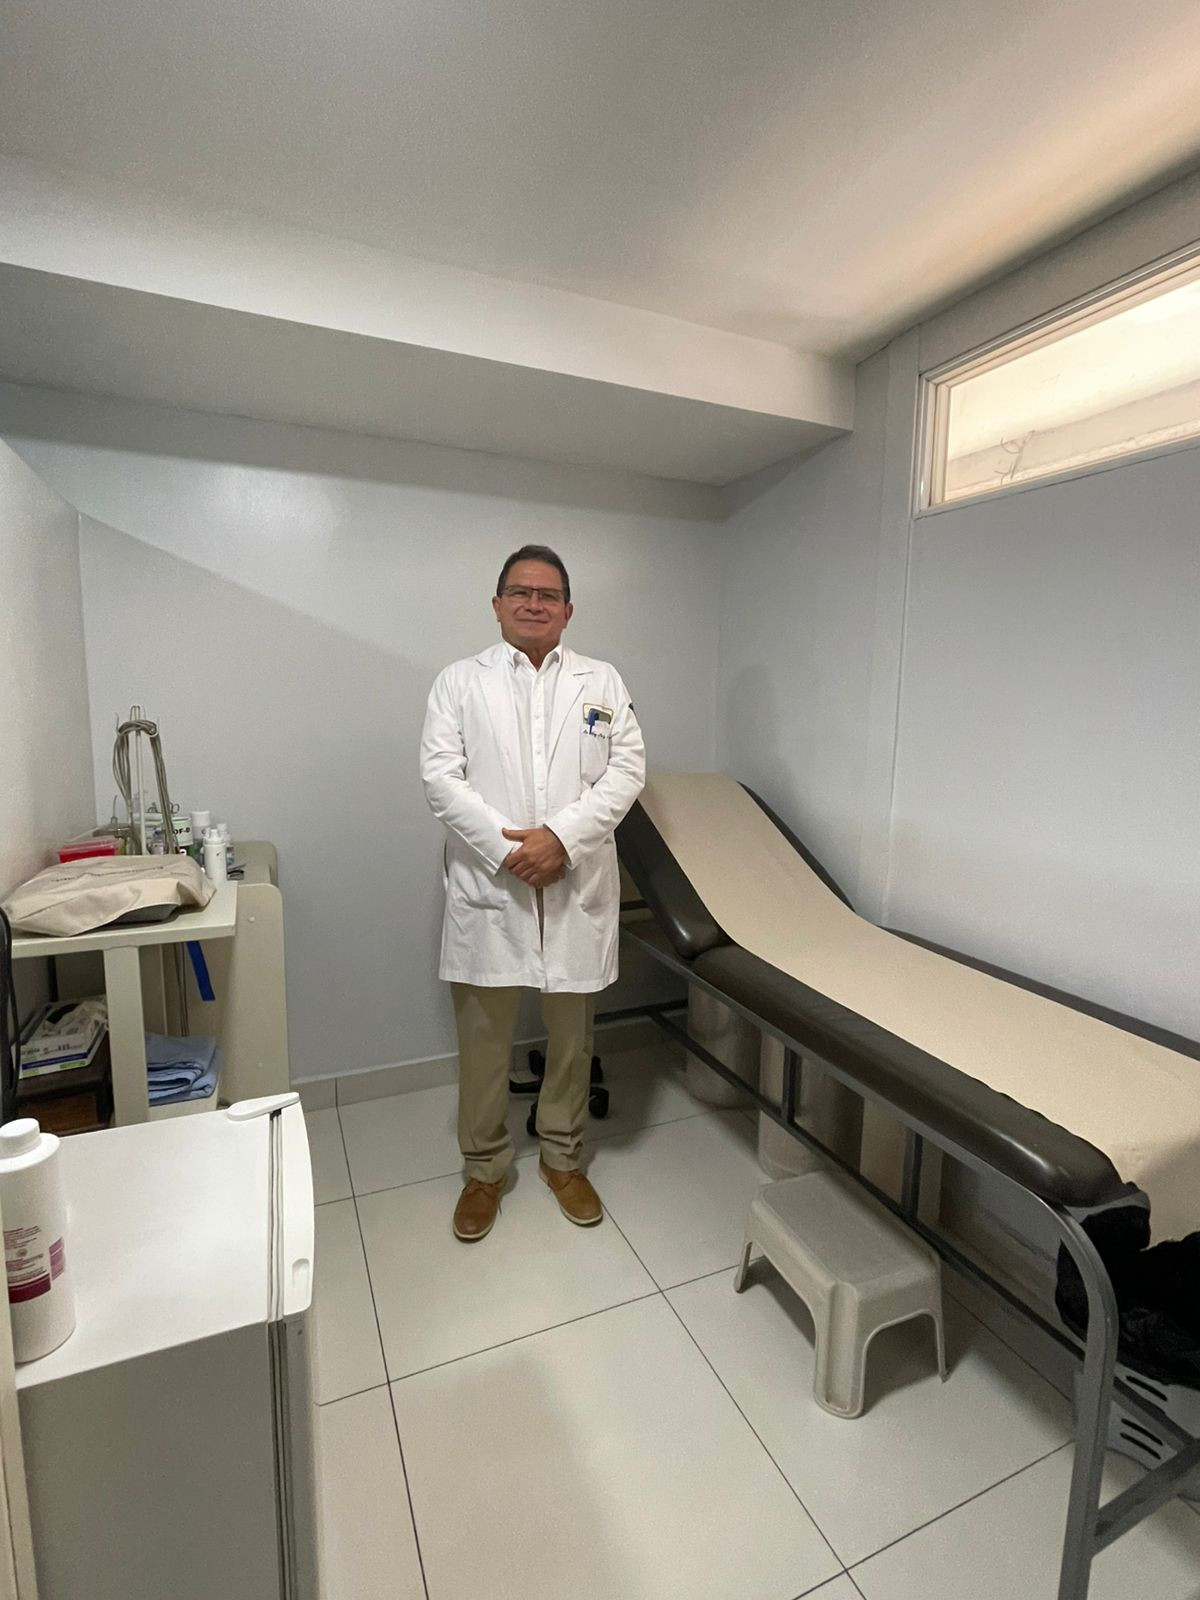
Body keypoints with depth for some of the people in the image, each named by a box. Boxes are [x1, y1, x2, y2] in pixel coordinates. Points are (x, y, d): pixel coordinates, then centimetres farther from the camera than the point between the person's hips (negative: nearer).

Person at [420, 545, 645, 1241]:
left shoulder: (603, 682, 8)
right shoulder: (460, 681, 6)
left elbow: (627, 769, -1)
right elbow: (442, 776, -4)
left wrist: (562, 835, -15)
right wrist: (504, 847, -15)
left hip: (578, 887, 2)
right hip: (487, 887, -1)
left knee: (573, 1034, 14)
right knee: (484, 1037, 10)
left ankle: (562, 1157, 37)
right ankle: (485, 1168, 33)